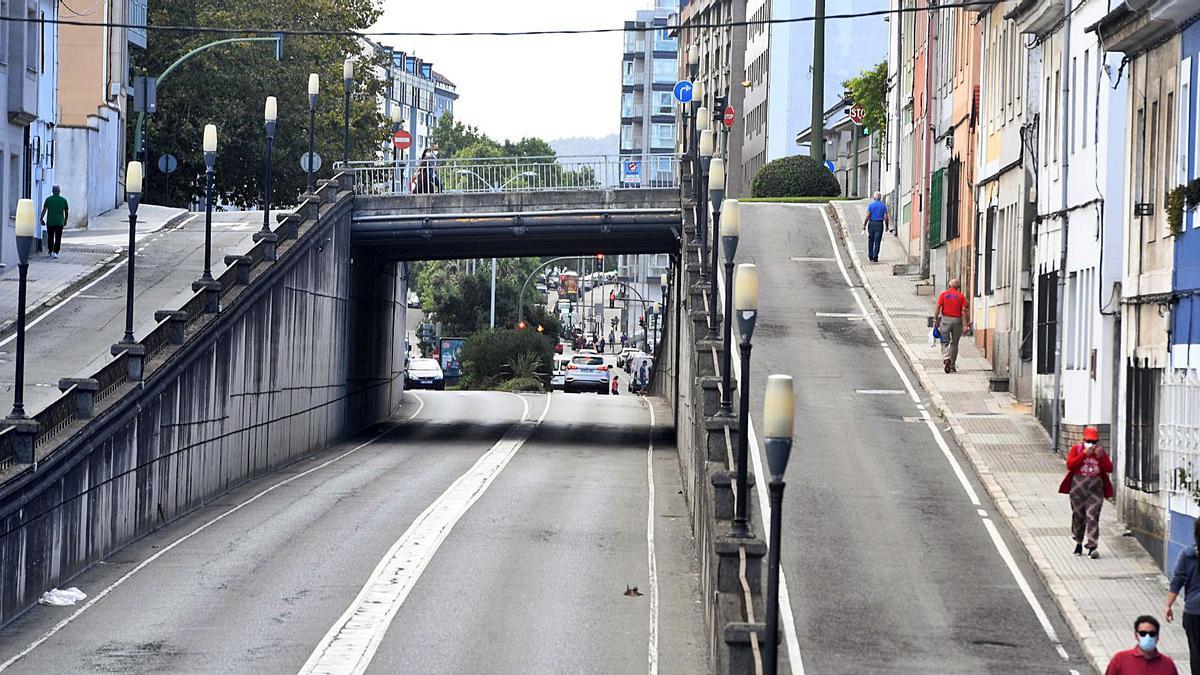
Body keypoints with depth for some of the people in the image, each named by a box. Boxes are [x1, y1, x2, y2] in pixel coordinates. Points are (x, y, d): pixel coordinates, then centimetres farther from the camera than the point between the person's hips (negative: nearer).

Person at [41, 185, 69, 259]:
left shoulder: (48, 199, 1)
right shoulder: (63, 200, 4)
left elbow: (44, 210, -5)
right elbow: (66, 212, 9)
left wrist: (42, 219, 1)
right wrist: (65, 221, 20)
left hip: (50, 222, 0)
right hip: (60, 222, 0)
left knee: (50, 238, 13)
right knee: (58, 238, 1)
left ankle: (50, 252, 20)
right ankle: (55, 252, -8)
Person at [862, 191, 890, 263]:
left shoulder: (870, 205, -2)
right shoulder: (883, 206, 2)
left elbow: (867, 216, -9)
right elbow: (886, 217, -2)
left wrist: (864, 225, -4)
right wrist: (886, 226, 10)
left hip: (871, 224, 0)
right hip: (879, 224, 0)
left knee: (870, 241, 13)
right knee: (877, 241, -1)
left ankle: (870, 256, 17)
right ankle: (875, 257, -8)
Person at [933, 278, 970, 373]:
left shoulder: (943, 294, 1)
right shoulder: (961, 296, 1)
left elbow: (938, 307, -6)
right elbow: (964, 311, -6)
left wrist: (935, 320, -3)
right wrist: (965, 325, -5)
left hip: (945, 319, -1)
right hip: (957, 320, 1)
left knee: (945, 342, 3)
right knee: (954, 343, 12)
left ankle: (946, 358, -24)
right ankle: (952, 366, 16)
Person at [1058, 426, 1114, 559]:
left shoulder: (1101, 452, 11)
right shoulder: (1076, 450, 5)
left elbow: (1109, 468, 1)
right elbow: (1070, 464, -11)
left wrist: (1100, 456, -11)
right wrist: (1084, 454, -15)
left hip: (1095, 488, 0)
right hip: (1078, 487, 0)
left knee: (1092, 516, -11)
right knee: (1078, 516, 8)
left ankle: (1092, 547, -16)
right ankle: (1078, 543, 28)